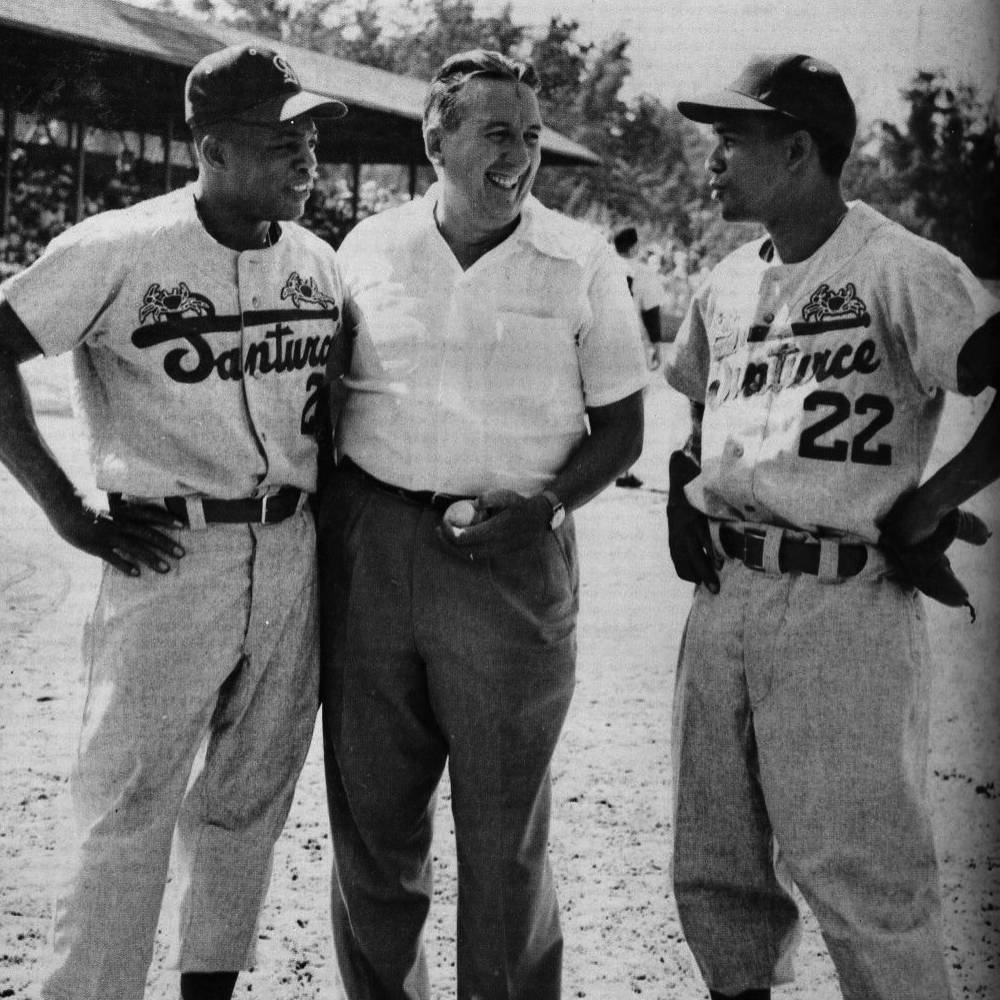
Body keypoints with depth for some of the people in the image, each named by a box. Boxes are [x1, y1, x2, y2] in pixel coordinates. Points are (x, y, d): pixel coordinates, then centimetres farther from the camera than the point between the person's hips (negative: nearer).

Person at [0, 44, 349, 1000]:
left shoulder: (317, 261, 7)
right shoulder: (121, 250, -11)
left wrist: (322, 493, 9)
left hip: (292, 558, 5)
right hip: (169, 559, -5)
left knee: (249, 800, 14)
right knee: (126, 816, -2)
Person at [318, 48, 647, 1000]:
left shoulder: (582, 262, 1)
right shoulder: (369, 249, 6)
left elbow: (620, 425, 5)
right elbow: (325, 394, 15)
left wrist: (547, 504, -12)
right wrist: (317, 533, 6)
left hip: (512, 557, -2)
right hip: (369, 549, 2)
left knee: (505, 825, 2)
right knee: (370, 812, 9)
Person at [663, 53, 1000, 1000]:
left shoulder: (897, 269, -10)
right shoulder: (725, 285, 13)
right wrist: (684, 487, 14)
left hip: (843, 607, -7)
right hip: (721, 598, 7)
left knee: (856, 877, -7)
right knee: (713, 869, 13)